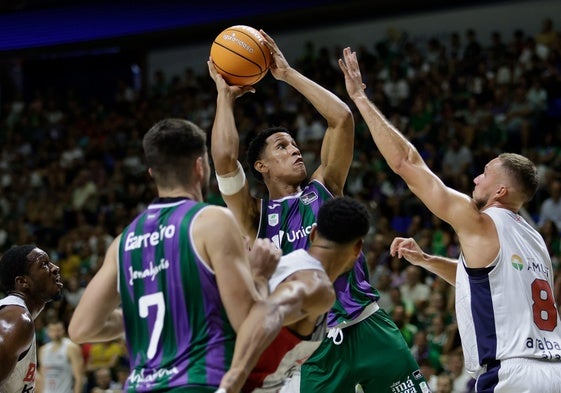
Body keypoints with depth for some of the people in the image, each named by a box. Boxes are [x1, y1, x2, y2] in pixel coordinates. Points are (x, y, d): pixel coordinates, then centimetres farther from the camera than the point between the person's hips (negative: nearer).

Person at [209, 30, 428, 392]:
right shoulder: (256, 216, 4)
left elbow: (342, 118, 1)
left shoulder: (324, 188, 10)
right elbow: (224, 158, -11)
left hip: (369, 328, 1)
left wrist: (289, 74, 3)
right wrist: (225, 96, -1)